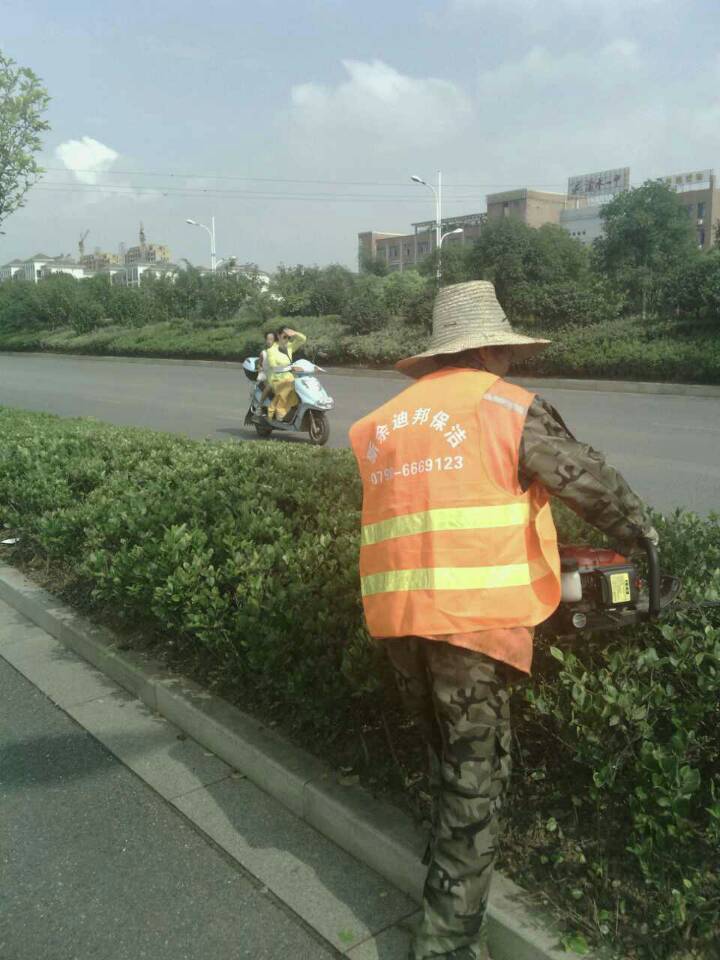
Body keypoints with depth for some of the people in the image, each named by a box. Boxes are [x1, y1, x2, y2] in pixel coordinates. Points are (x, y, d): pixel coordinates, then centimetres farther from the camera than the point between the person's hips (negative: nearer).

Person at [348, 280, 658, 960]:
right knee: (475, 777, 7)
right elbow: (591, 482, 0)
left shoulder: (382, 423, 15)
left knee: (446, 759, 24)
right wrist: (638, 533, 19)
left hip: (395, 614, 6)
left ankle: (451, 885, 40)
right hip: (471, 615, -6)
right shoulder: (507, 407, -2)